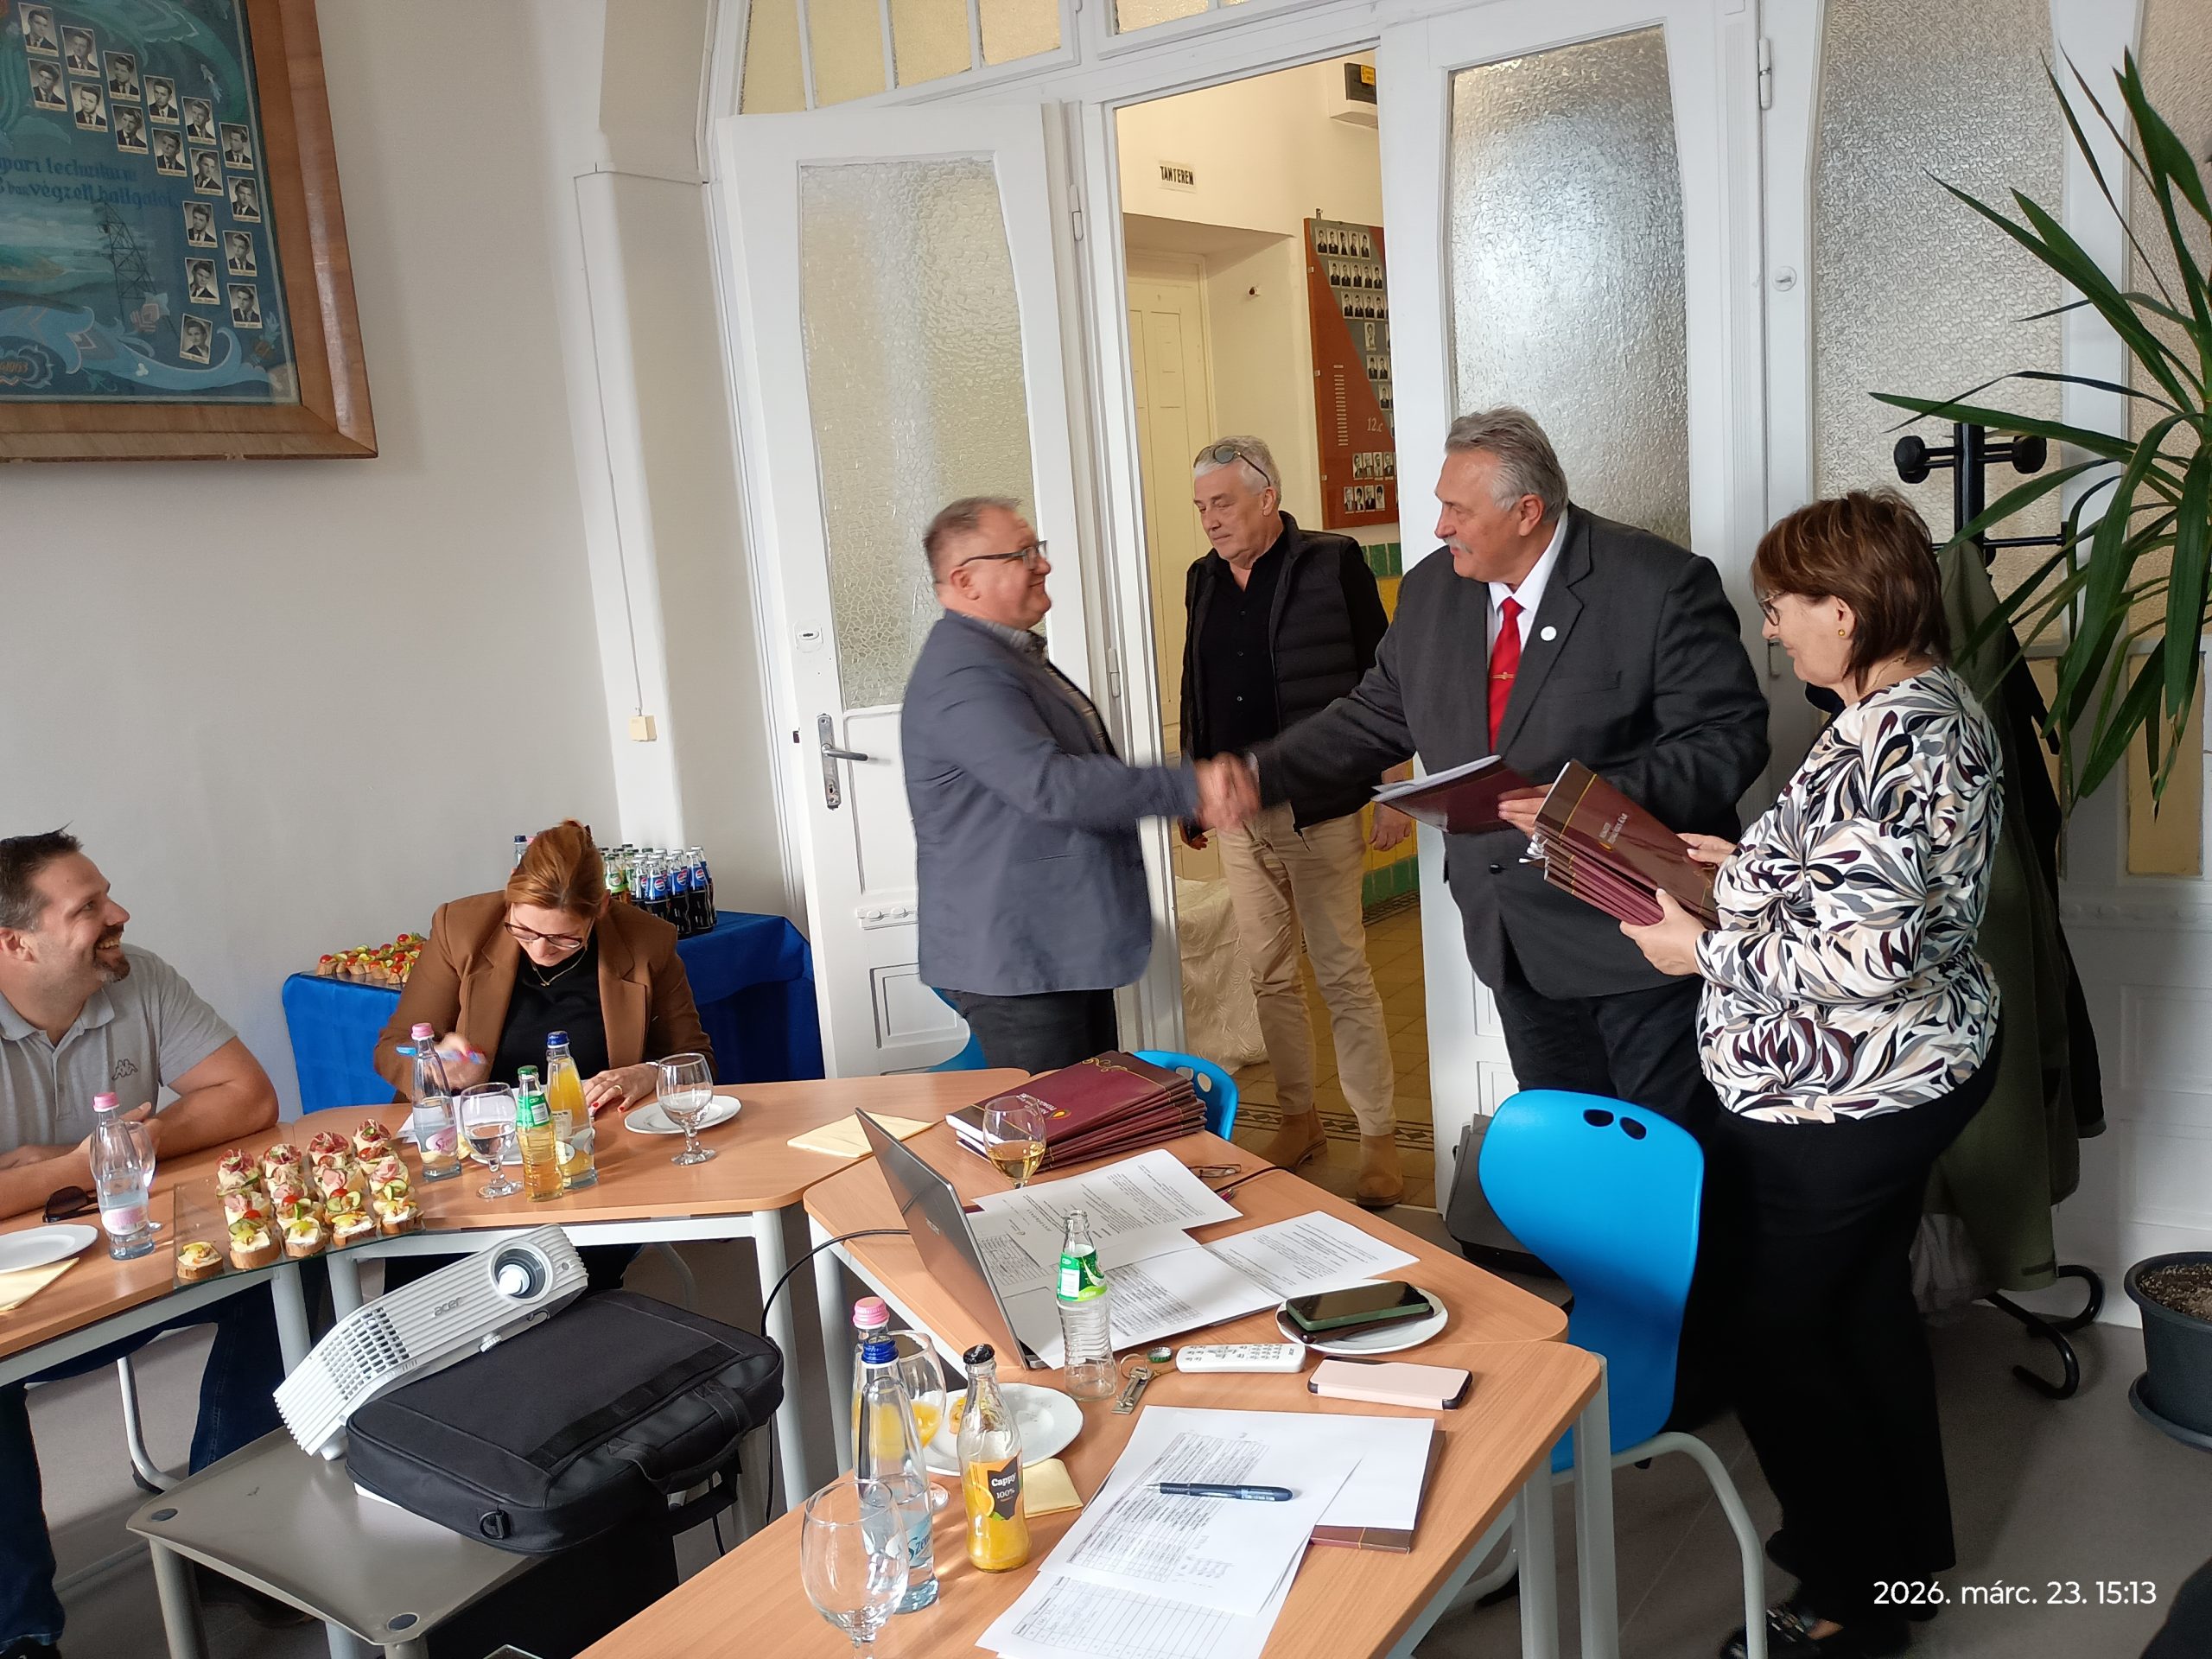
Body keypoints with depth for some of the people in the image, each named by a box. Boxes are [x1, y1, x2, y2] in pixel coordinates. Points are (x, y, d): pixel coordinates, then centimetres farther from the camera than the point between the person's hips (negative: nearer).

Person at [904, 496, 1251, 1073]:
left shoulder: (1005, 653, 17)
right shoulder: (964, 676, -20)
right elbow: (1048, 783, -30)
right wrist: (1187, 788, -28)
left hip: (1065, 948, 11)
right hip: (1012, 957, -11)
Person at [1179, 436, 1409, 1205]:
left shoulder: (1333, 564, -7)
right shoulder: (1203, 580, 10)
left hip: (1320, 809, -5)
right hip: (1238, 815, 6)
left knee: (1344, 976, 0)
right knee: (1269, 976, 12)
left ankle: (1379, 1137, 11)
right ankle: (1299, 1119, 26)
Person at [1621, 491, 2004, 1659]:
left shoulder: (1876, 748, -27)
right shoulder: (1947, 711, 5)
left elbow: (1862, 957, -31)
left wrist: (1706, 950, -20)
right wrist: (1753, 863, 11)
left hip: (1840, 1103, -10)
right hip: (1926, 1064, 10)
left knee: (1777, 1338, 7)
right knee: (1866, 1302, 25)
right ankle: (1906, 1539, 43)